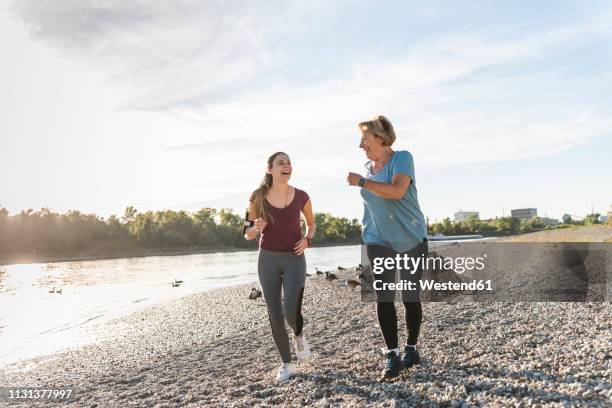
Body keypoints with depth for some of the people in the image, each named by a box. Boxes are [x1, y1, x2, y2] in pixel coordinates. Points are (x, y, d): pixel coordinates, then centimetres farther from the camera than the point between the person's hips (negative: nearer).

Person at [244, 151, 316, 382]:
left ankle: (299, 336, 22)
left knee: (291, 311, -14)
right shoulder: (258, 197, -7)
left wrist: (307, 240, -7)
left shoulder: (301, 196, -5)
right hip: (268, 260, 1)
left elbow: (311, 223, 14)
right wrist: (256, 228, -23)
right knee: (275, 316, 2)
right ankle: (286, 364, 22)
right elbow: (248, 235, 1)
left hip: (294, 259, 0)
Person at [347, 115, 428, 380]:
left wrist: (361, 182, -22)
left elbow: (396, 191, -27)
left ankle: (411, 348, 24)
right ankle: (392, 355, 1)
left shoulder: (402, 158, -10)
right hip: (379, 242, 5)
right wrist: (366, 235, 18)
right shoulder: (368, 167, 9)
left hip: (411, 239, -4)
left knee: (410, 297, 5)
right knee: (383, 298, -5)